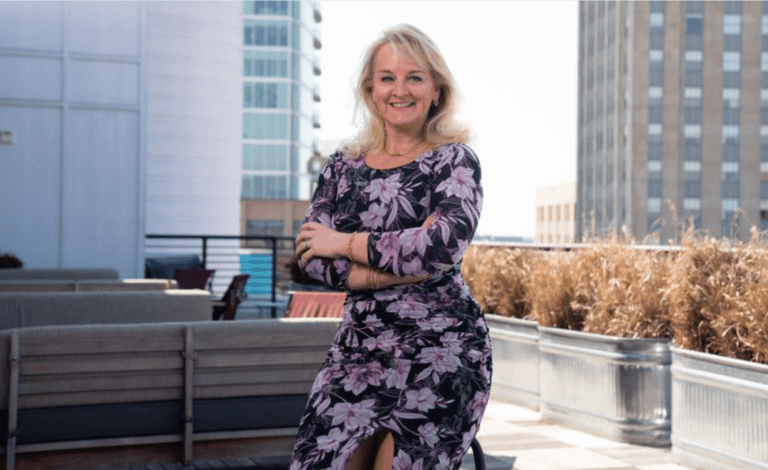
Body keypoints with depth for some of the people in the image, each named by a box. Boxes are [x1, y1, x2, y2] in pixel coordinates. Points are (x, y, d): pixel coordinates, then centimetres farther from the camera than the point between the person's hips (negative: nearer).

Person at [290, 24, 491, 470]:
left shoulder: (455, 161, 1)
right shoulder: (344, 166, 11)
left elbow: (446, 245, -17)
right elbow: (313, 256, -1)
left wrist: (347, 244, -8)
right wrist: (405, 265, -13)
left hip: (440, 352, -3)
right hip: (359, 347, 4)